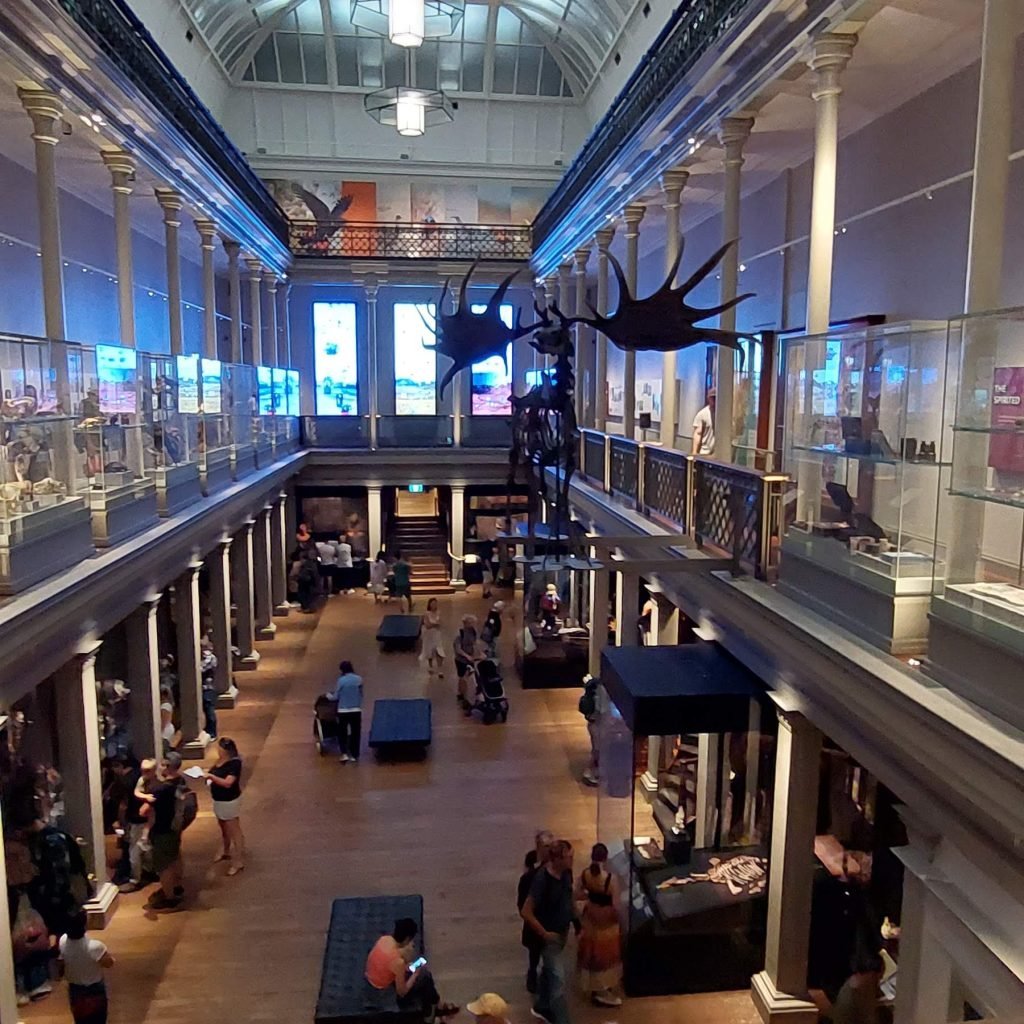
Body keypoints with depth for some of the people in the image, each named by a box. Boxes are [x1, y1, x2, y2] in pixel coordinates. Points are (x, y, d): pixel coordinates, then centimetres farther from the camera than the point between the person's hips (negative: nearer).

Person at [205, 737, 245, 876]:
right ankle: (225, 852, 47)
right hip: (219, 800, 9)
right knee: (224, 828, 27)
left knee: (234, 831, 1)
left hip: (230, 802, -9)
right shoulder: (221, 760, -1)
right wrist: (207, 774, -6)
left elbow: (227, 783, -32)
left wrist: (211, 776, -35)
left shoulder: (234, 763, -26)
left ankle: (239, 862, 9)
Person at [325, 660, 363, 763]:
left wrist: (329, 695, 16)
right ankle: (354, 755, 17)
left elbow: (335, 697, -5)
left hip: (343, 711, -2)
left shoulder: (341, 680, -11)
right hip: (356, 710, 2)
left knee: (342, 733, 12)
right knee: (355, 733, 12)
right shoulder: (359, 679, -4)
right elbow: (361, 694, 7)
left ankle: (344, 754, -2)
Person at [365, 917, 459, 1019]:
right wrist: (416, 974, -8)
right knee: (425, 977, 5)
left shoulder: (384, 939, -14)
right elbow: (402, 992, -20)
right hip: (384, 991, -7)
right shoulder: (398, 961, -34)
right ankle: (440, 1007, 30)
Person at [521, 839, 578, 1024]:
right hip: (551, 936, -8)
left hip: (563, 932, 8)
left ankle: (541, 1007, 45)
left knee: (549, 971, 25)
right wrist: (544, 933, -20)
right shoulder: (542, 880, -32)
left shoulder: (566, 873, -8)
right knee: (558, 980, -3)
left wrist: (576, 922, 9)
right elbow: (526, 912, -27)